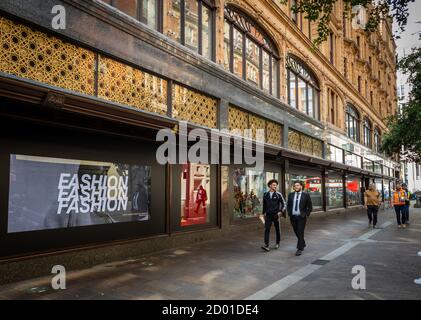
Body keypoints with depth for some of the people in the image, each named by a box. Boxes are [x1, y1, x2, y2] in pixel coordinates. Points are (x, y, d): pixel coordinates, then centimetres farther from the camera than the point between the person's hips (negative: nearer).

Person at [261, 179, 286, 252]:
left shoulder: (278, 195, -2)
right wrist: (264, 213, 15)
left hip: (276, 215, -1)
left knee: (277, 229, 10)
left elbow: (283, 204, 2)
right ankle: (266, 245, -14)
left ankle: (277, 243, 27)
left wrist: (281, 211, -10)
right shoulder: (265, 195, 5)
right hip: (268, 215, 1)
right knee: (267, 230, -9)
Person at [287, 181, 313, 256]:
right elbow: (288, 205, 15)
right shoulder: (290, 195, 6)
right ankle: (303, 244, 36)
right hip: (293, 217, 4)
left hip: (301, 217, -4)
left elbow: (310, 207, 2)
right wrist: (289, 213, 6)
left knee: (300, 233, -6)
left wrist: (307, 215, -4)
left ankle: (299, 249, 0)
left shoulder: (306, 195, -4)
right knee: (296, 232, 14)